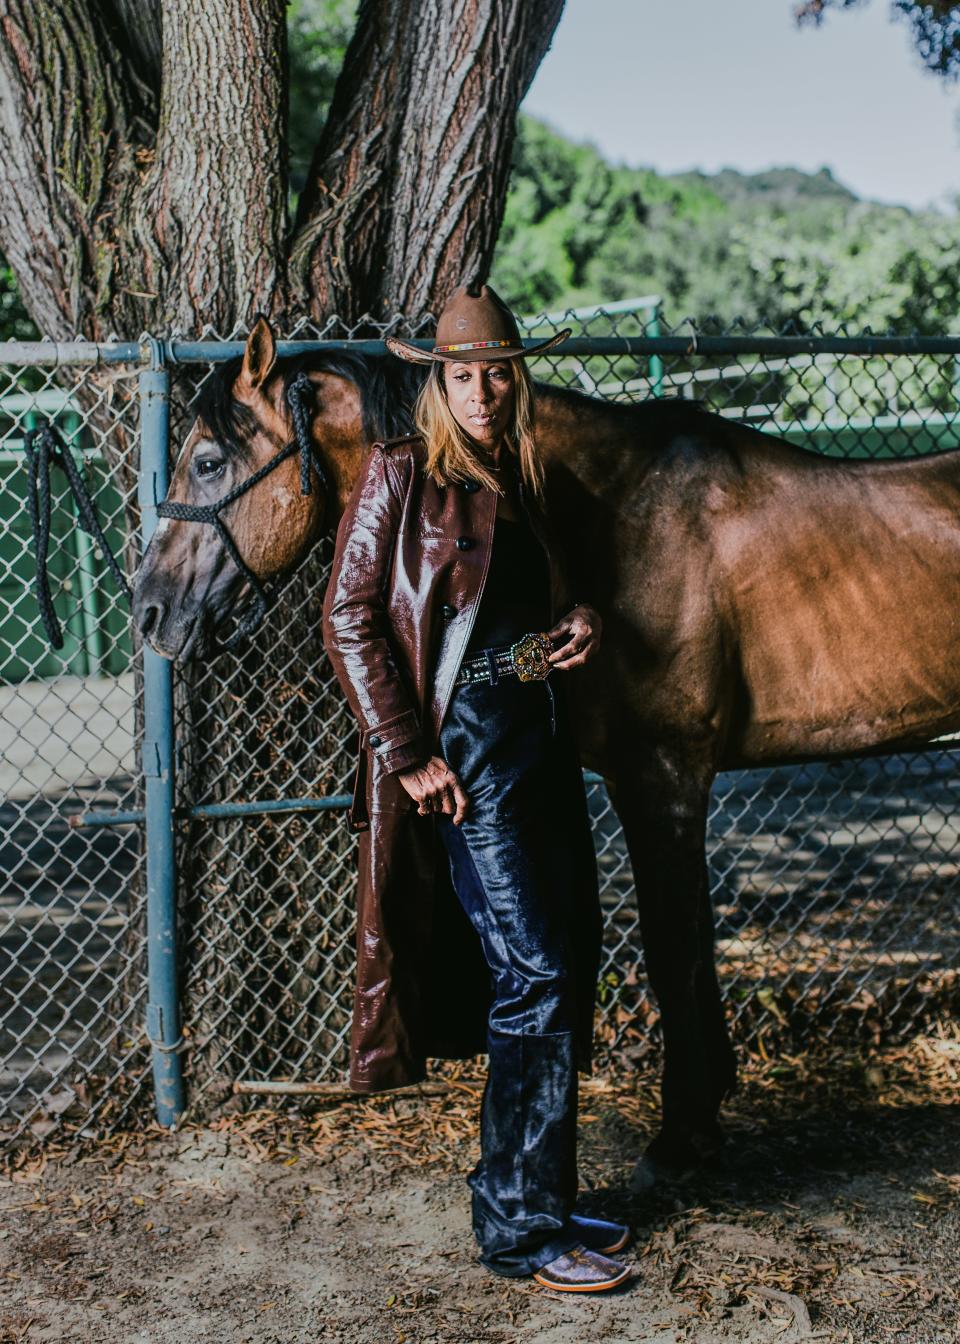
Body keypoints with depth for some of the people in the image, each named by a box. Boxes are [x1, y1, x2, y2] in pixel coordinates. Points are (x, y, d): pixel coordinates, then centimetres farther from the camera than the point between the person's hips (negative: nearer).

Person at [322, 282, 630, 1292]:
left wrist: (578, 629, 3)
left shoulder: (521, 481, 15)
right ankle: (517, 1229, 2)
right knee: (535, 974, -9)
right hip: (463, 742, -8)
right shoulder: (399, 473, -5)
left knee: (570, 958, 11)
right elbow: (348, 620, -9)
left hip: (544, 732, 8)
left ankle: (531, 1189, 26)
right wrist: (407, 756, -14)